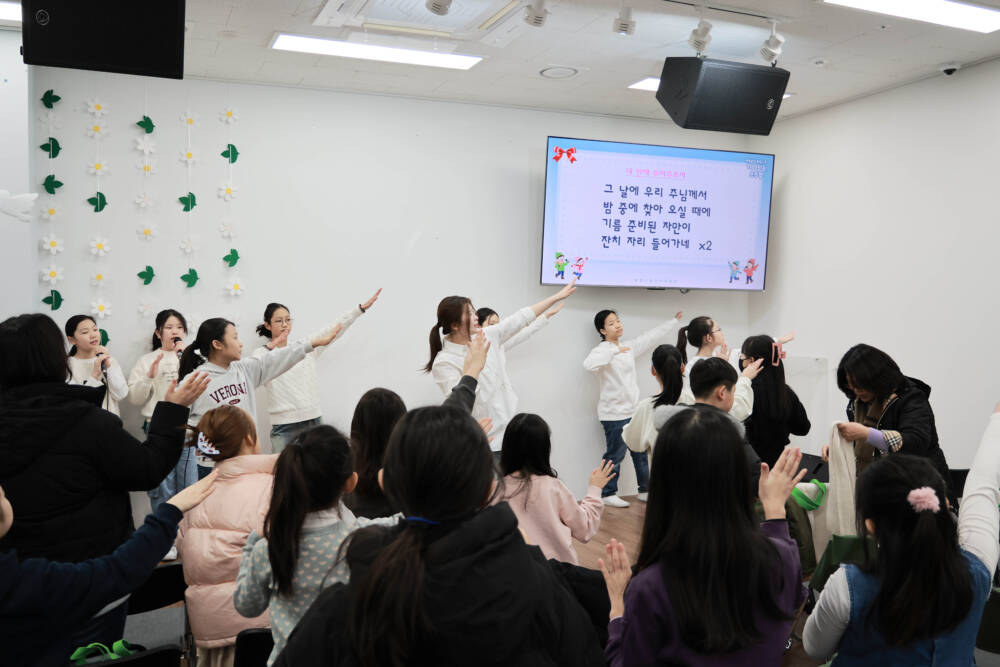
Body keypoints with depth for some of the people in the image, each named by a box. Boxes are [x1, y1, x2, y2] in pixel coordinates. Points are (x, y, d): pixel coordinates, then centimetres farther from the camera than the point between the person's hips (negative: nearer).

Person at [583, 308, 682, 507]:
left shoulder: (629, 347, 12)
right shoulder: (602, 350, -13)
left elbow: (651, 336, 24)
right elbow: (589, 364, -35)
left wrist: (674, 320, 31)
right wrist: (615, 350, -31)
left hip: (633, 410, 8)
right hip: (613, 413, -8)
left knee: (641, 452, 14)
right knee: (615, 455, -2)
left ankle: (645, 490, 25)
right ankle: (608, 494, 9)